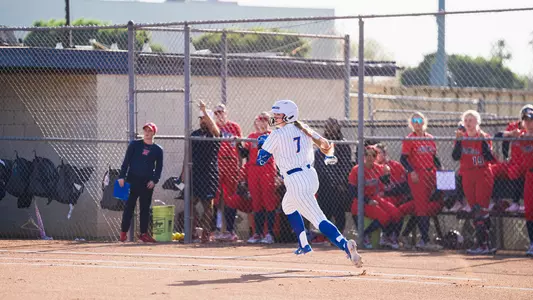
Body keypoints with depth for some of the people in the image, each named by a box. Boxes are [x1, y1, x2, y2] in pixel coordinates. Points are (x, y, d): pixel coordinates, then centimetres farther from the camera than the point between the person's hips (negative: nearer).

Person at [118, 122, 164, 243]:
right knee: (129, 206, -2)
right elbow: (126, 161, 1)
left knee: (145, 208, 4)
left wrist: (154, 180, -5)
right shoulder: (135, 145, 4)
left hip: (148, 182, 2)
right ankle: (123, 232, 3)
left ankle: (144, 233, 10)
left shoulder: (158, 149, 8)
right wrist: (122, 176, -8)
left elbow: (159, 167, 10)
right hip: (133, 180, -2)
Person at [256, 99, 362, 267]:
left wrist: (262, 145, 15)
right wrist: (330, 156, 37)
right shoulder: (304, 130, 10)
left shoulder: (277, 135, -8)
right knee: (288, 206, 33)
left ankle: (344, 244, -37)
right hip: (311, 176, 8)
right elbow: (325, 144, 16)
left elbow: (260, 160, -5)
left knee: (318, 219, -16)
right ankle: (304, 244, 34)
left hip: (296, 181, -8)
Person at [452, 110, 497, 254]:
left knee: (481, 210, -13)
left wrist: (484, 141, -19)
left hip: (483, 176, -5)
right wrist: (458, 140, -11)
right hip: (467, 176, 5)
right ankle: (486, 244, 8)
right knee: (475, 211, 4)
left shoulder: (484, 137, 0)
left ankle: (483, 244, -16)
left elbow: (489, 158, -11)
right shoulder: (462, 138, 10)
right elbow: (456, 157, -2)